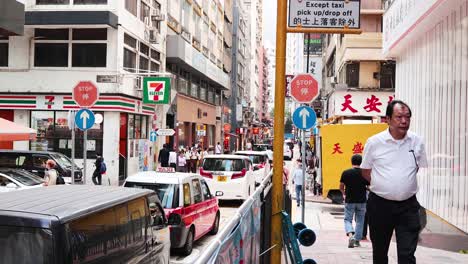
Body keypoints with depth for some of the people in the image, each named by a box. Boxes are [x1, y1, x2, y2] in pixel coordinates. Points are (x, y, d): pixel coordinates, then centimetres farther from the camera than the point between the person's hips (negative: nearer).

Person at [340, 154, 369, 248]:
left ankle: (350, 235, -17)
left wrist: (344, 194, 20)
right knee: (359, 221, 14)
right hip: (361, 201, 1)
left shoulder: (346, 173, -6)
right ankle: (357, 240, 16)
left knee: (348, 219, 8)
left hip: (349, 201, -1)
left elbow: (341, 187, 1)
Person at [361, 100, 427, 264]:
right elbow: (365, 172, 4)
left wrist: (406, 185, 5)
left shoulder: (417, 142, 0)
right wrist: (383, 185, -2)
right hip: (380, 204, 0)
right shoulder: (374, 142, -5)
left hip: (408, 205, 1)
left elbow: (422, 170, 14)